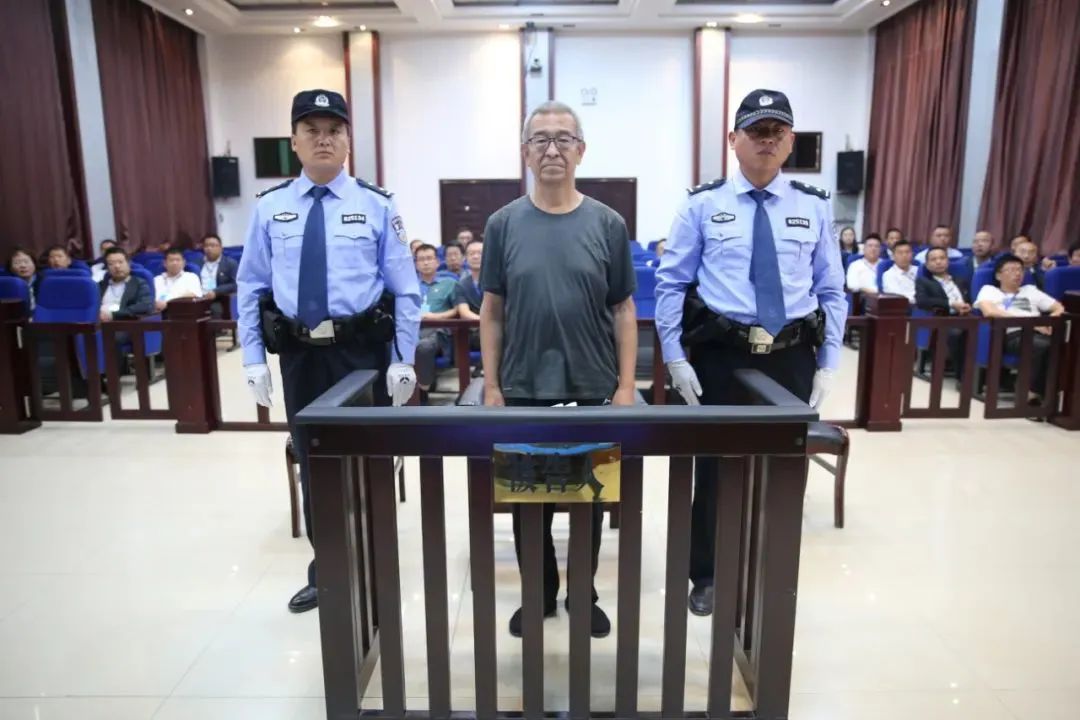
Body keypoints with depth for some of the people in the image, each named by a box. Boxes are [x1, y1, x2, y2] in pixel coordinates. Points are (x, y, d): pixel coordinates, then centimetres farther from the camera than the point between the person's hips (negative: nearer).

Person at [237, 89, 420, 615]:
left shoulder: (376, 206, -3)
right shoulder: (269, 208, 5)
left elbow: (405, 289, -5)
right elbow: (250, 288, 7)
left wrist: (404, 360, -9)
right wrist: (254, 359, 1)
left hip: (362, 352, -3)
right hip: (300, 354, 3)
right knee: (312, 463, 15)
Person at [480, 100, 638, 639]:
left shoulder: (607, 224, -1)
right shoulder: (504, 224, 1)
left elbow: (623, 311, 0)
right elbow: (491, 311, 2)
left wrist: (626, 386, -5)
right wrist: (491, 385, -2)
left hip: (593, 390, 0)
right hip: (523, 390, 1)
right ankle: (539, 594, 32)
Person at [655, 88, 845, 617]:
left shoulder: (814, 207, 6)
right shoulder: (703, 205, 0)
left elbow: (832, 291, 7)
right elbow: (670, 285, -1)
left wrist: (827, 364, 0)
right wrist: (675, 358, -9)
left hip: (792, 357, 2)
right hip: (720, 355, -2)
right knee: (715, 466, 9)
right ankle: (707, 576, 29)